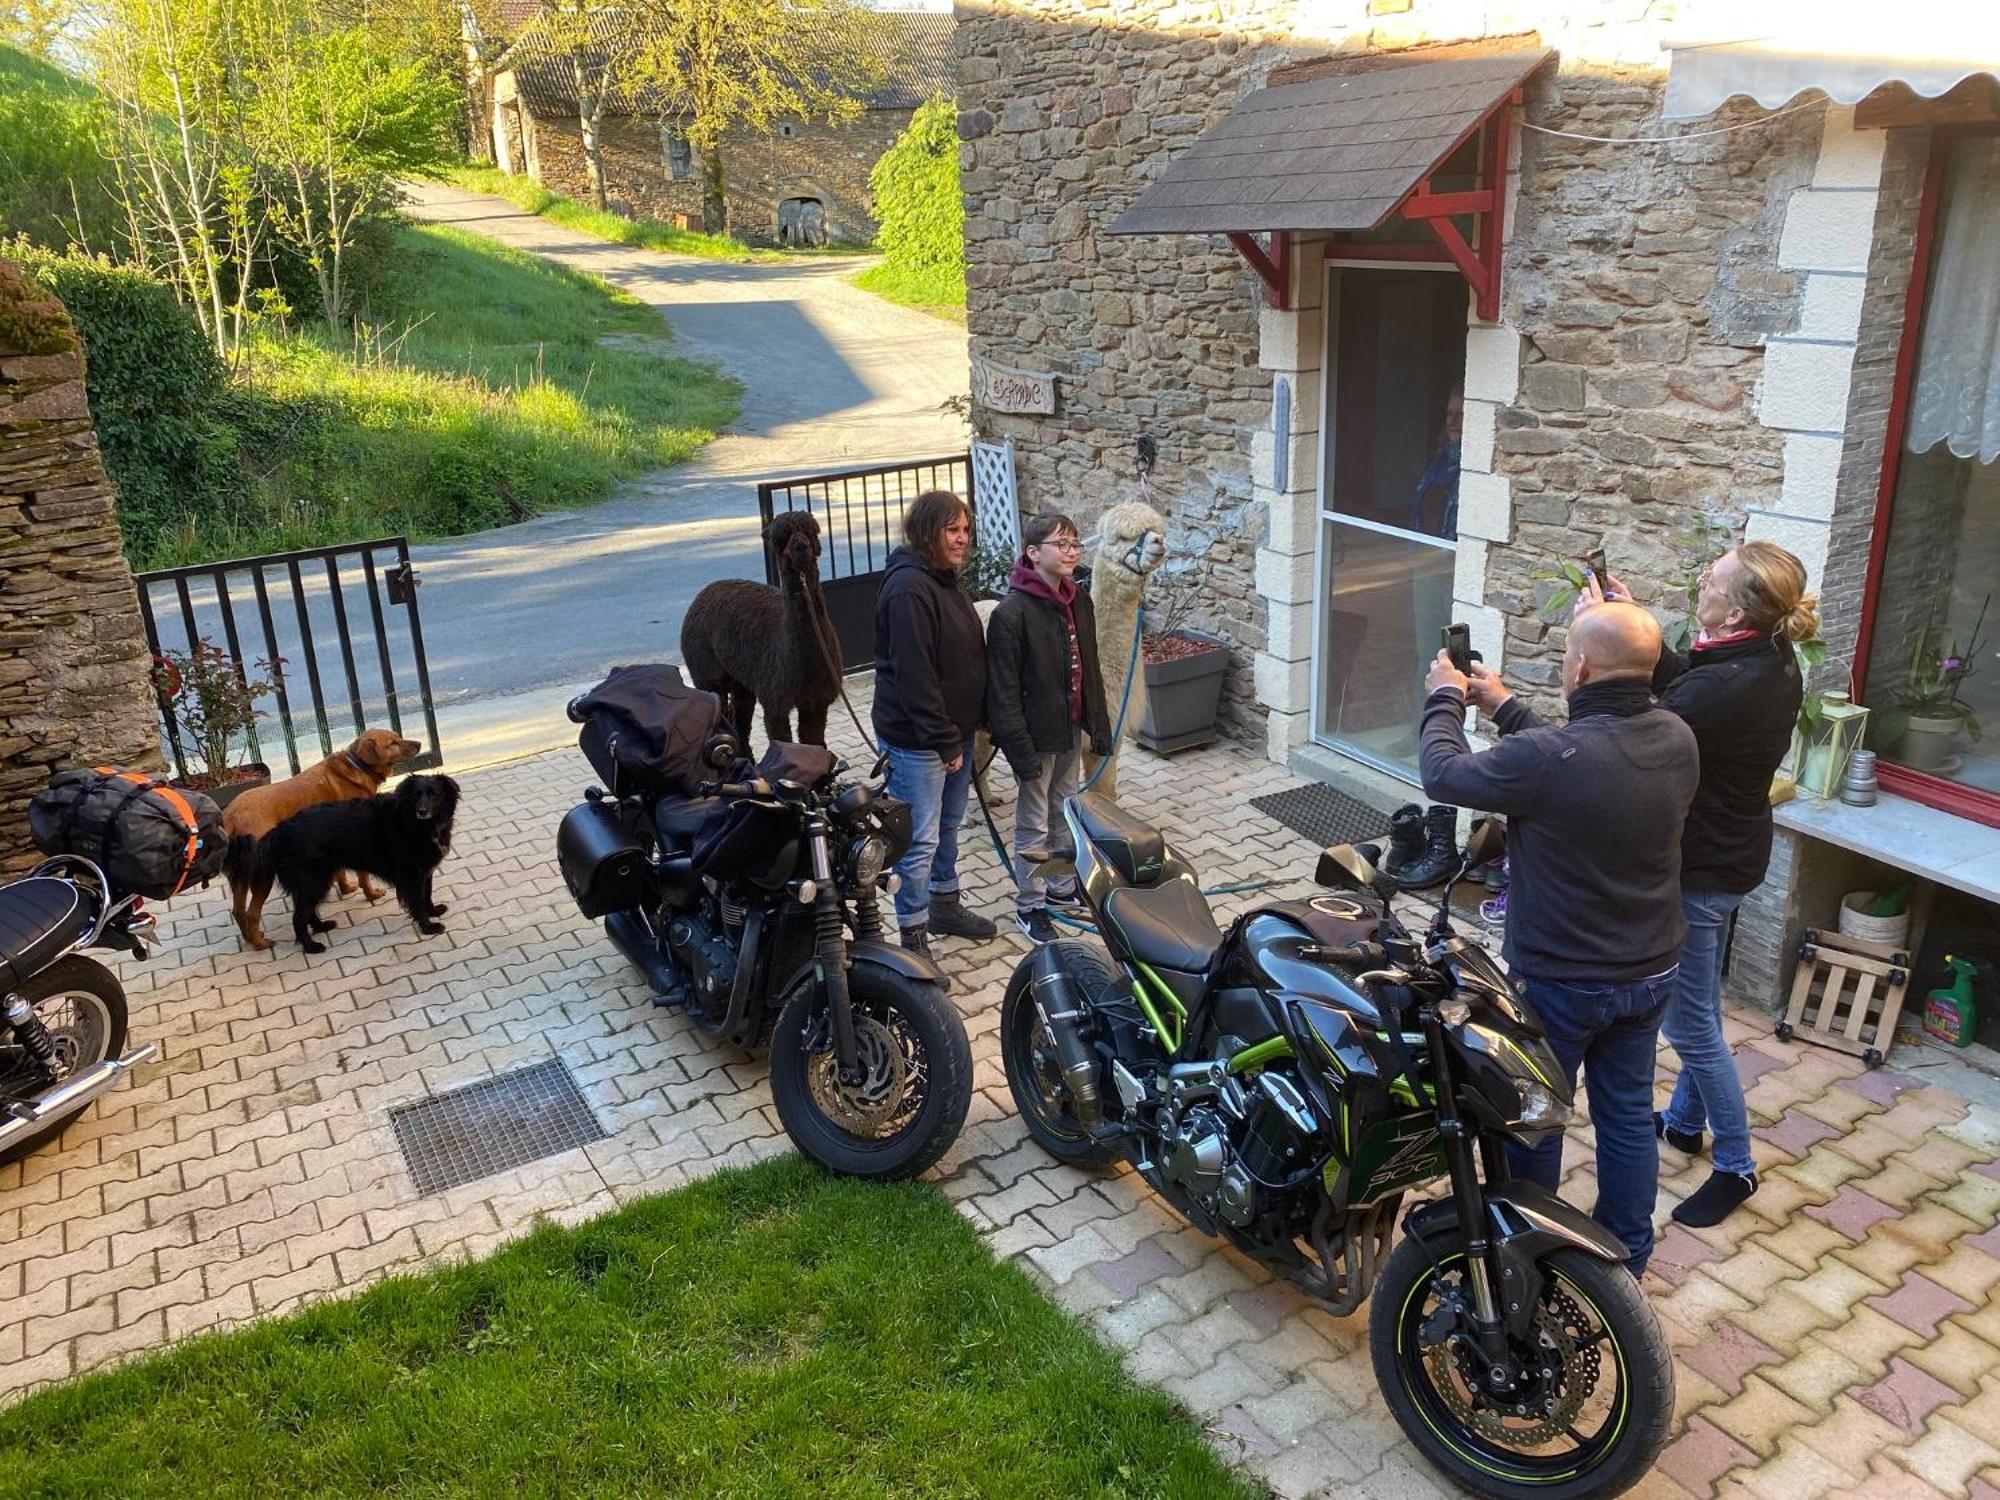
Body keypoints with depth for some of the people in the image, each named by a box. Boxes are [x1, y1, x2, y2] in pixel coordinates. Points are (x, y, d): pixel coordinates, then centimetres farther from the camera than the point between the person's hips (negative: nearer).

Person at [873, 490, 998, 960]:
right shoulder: (908, 588, -21)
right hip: (917, 739, -10)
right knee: (921, 839, -2)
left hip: (955, 730, 10)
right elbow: (913, 673, -25)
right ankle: (913, 935, 8)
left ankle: (946, 904, 39)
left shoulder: (944, 580, 10)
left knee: (949, 824, 22)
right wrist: (945, 741, -22)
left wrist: (974, 722, 14)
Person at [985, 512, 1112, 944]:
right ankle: (1030, 905, 20)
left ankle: (1062, 886, 38)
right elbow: (1004, 691, -19)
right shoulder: (1012, 613, -20)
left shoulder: (1078, 601, 4)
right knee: (1034, 826, 6)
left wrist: (1099, 725, 12)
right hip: (1037, 737, -7)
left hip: (1070, 730, 7)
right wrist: (1020, 750, -21)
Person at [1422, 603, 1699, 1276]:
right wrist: (1504, 706, 15)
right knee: (1627, 1116, 20)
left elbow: (1444, 773, -16)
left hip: (1561, 982, -6)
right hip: (1651, 974, 6)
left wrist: (1445, 699, 2)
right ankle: (1625, 1265, 36)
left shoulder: (1550, 759, -31)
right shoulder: (1676, 740, -9)